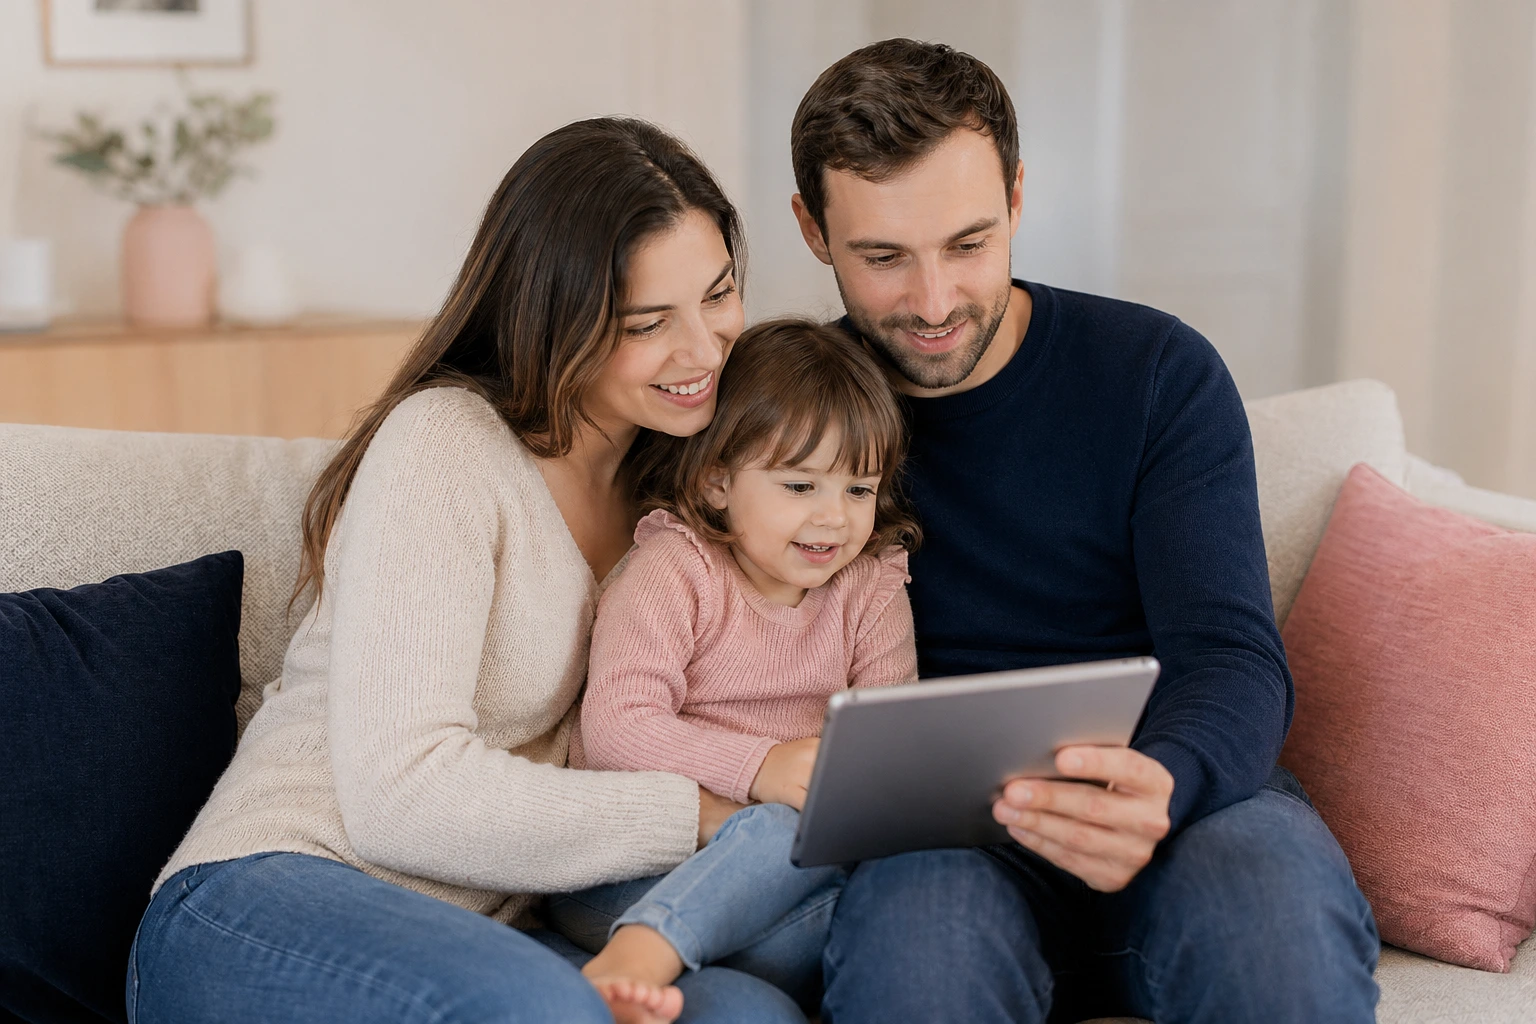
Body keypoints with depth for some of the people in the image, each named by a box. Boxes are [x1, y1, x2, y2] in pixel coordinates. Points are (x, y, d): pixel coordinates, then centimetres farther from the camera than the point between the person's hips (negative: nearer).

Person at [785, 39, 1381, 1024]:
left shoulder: (1160, 372, 1)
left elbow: (1235, 658, -8)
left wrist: (1161, 786, -31)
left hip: (1178, 797, 1)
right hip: (939, 839, -1)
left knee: (1280, 905, -34)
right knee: (915, 923, -38)